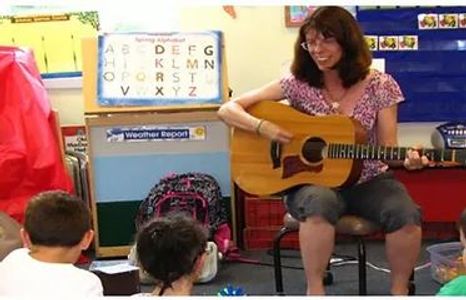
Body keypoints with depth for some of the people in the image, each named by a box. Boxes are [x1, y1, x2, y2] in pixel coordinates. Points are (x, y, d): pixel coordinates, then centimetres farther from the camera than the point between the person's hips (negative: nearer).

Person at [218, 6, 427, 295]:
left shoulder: (379, 86, -3)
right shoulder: (298, 84, -4)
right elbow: (228, 110, -3)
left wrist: (407, 159, -24)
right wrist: (262, 126, -22)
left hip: (368, 182, 1)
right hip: (312, 182, -1)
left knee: (406, 215, -30)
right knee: (321, 203, -38)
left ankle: (400, 289, -4)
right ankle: (315, 288, -20)